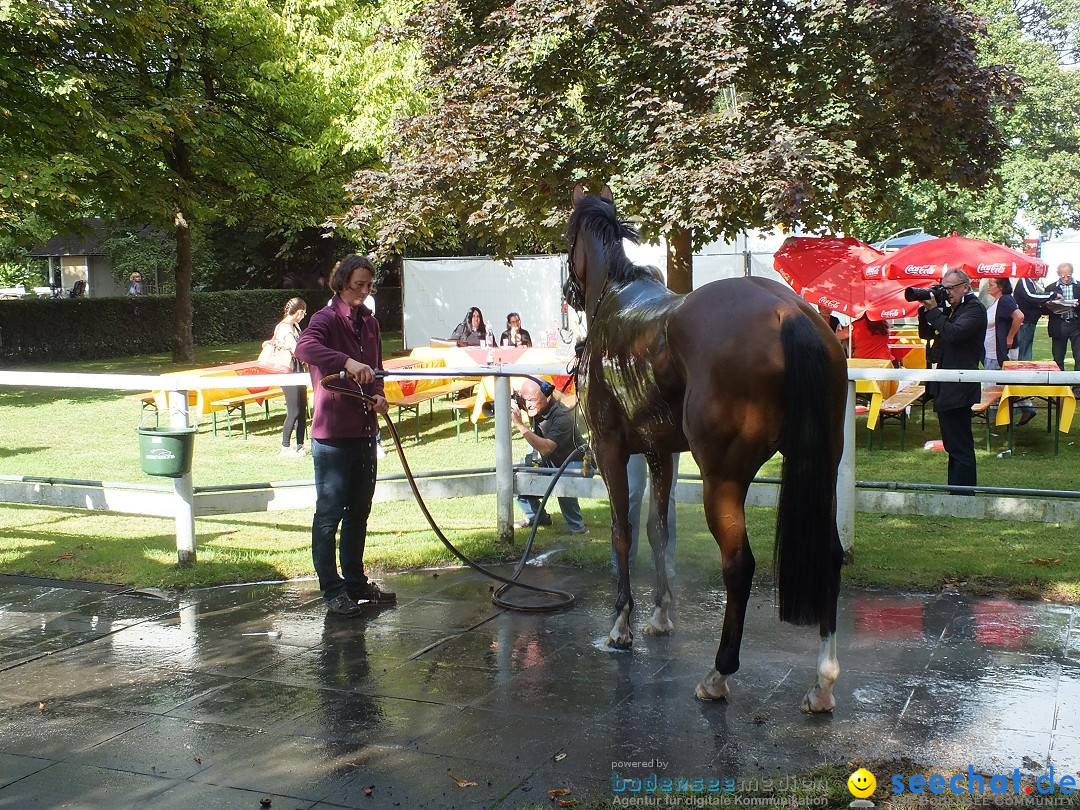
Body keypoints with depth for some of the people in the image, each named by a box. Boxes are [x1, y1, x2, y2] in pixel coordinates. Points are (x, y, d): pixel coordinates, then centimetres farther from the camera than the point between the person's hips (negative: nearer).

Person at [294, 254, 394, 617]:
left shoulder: (370, 322, 12)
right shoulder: (327, 318, -10)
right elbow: (305, 347, -32)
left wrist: (378, 395, 1)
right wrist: (346, 362, -44)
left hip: (364, 431, 8)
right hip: (332, 434, -7)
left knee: (359, 511, 16)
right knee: (329, 512, 0)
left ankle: (355, 581, 28)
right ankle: (332, 590, 8)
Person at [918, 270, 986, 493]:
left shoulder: (974, 309, -10)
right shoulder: (952, 309, 17)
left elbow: (953, 333, -25)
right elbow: (927, 333, 19)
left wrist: (933, 310, -17)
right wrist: (926, 309, 4)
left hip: (959, 388, -10)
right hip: (945, 387, 10)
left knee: (960, 445, -8)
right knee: (954, 444, 16)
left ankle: (964, 494, -4)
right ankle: (956, 492, 24)